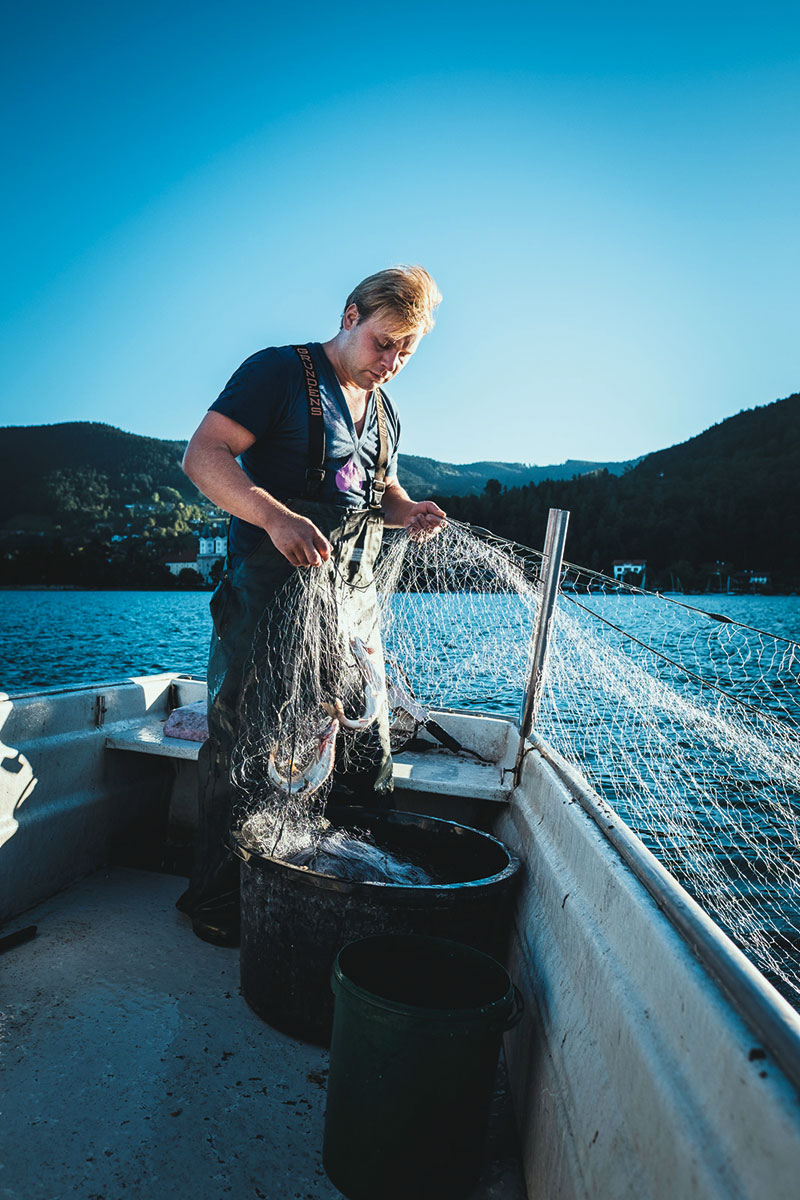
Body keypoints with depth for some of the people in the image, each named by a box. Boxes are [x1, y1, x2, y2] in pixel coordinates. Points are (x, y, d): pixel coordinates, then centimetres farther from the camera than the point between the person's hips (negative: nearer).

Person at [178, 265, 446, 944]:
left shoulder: (384, 411, 19)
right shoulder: (279, 372, -4)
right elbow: (204, 455, -13)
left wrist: (408, 511, 2)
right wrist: (276, 515, -31)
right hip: (269, 591, -7)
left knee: (367, 748, 11)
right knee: (243, 743, -2)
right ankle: (218, 903, 15)